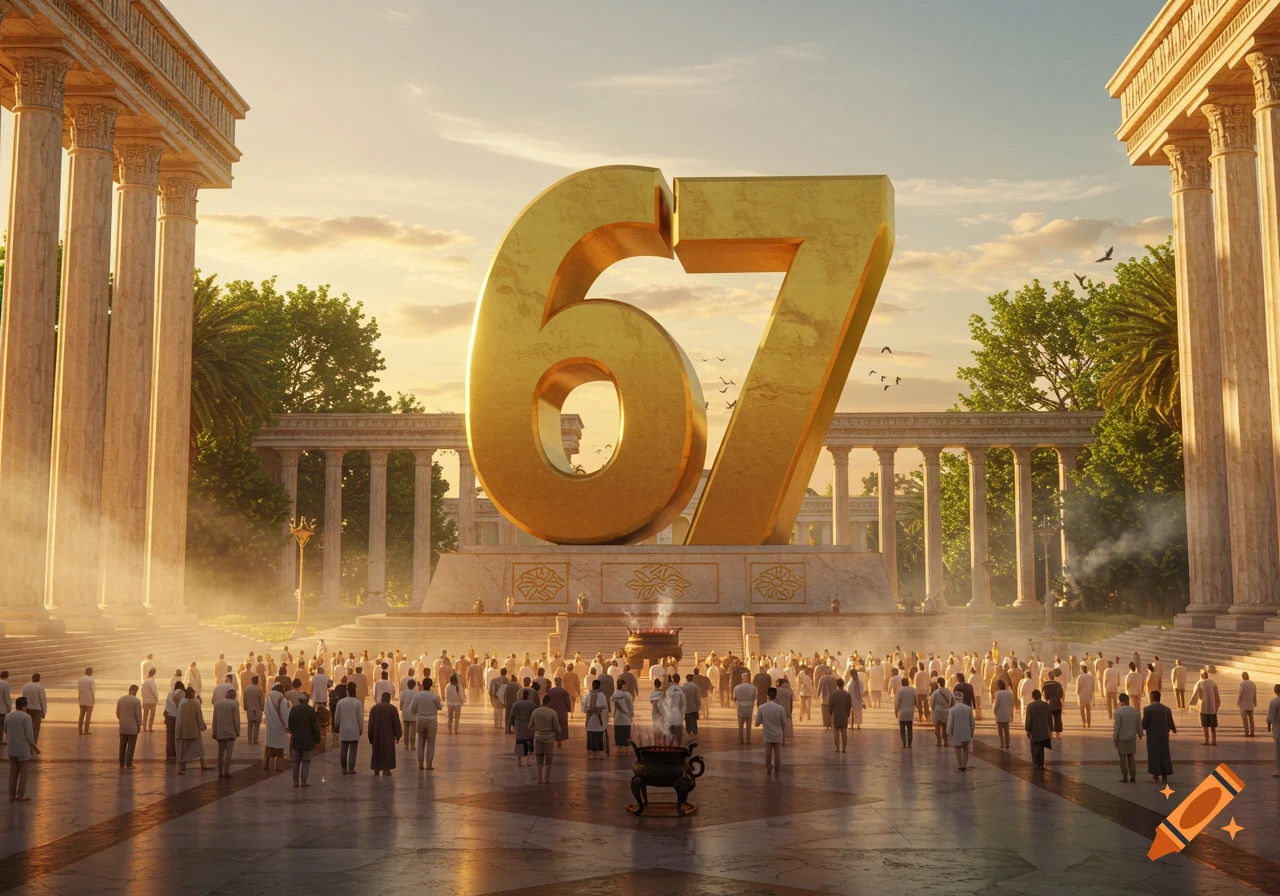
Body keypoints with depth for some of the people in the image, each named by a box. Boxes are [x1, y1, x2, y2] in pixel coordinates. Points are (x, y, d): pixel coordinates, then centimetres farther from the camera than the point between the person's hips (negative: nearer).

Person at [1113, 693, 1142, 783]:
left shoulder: (1118, 711, -14)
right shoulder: (1135, 711, 2)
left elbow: (1116, 726, -17)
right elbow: (1139, 725, 7)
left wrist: (1114, 738, -12)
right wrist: (1140, 735, 20)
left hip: (1121, 739, -4)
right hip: (1132, 738, 4)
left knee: (1122, 758, 2)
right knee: (1131, 757, 13)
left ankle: (1125, 778, 2)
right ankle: (1133, 777, 11)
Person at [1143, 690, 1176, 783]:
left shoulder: (1147, 709, -11)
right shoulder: (1167, 709, 0)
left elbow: (1144, 724, -13)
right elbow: (1170, 724, 1)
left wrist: (1143, 727, 11)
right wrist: (1174, 729, 24)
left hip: (1152, 736, -3)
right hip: (1163, 735, 3)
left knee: (1154, 754, 5)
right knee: (1164, 754, 11)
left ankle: (1156, 774, 2)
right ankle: (1165, 775, 11)